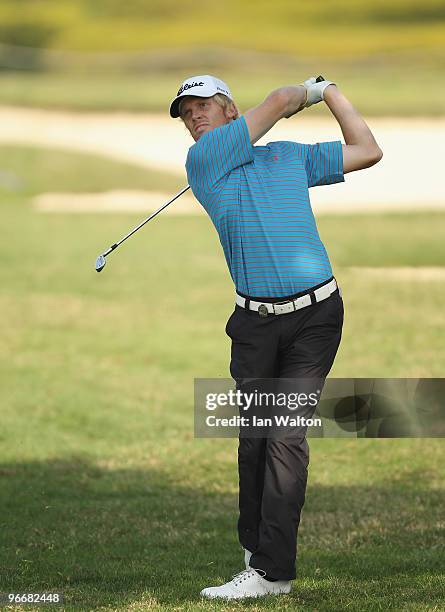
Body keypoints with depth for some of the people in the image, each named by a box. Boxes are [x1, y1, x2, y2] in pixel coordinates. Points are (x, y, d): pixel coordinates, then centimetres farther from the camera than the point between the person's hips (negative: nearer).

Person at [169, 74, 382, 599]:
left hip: (314, 314, -1)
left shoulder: (292, 156, 11)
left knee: (286, 435, -10)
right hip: (255, 320, 1)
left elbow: (367, 151, 21)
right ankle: (254, 541, 22)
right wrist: (307, 93, 17)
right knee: (253, 435, 5)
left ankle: (272, 568, -13)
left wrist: (330, 92, 20)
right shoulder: (203, 161, 1)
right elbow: (279, 102, -2)